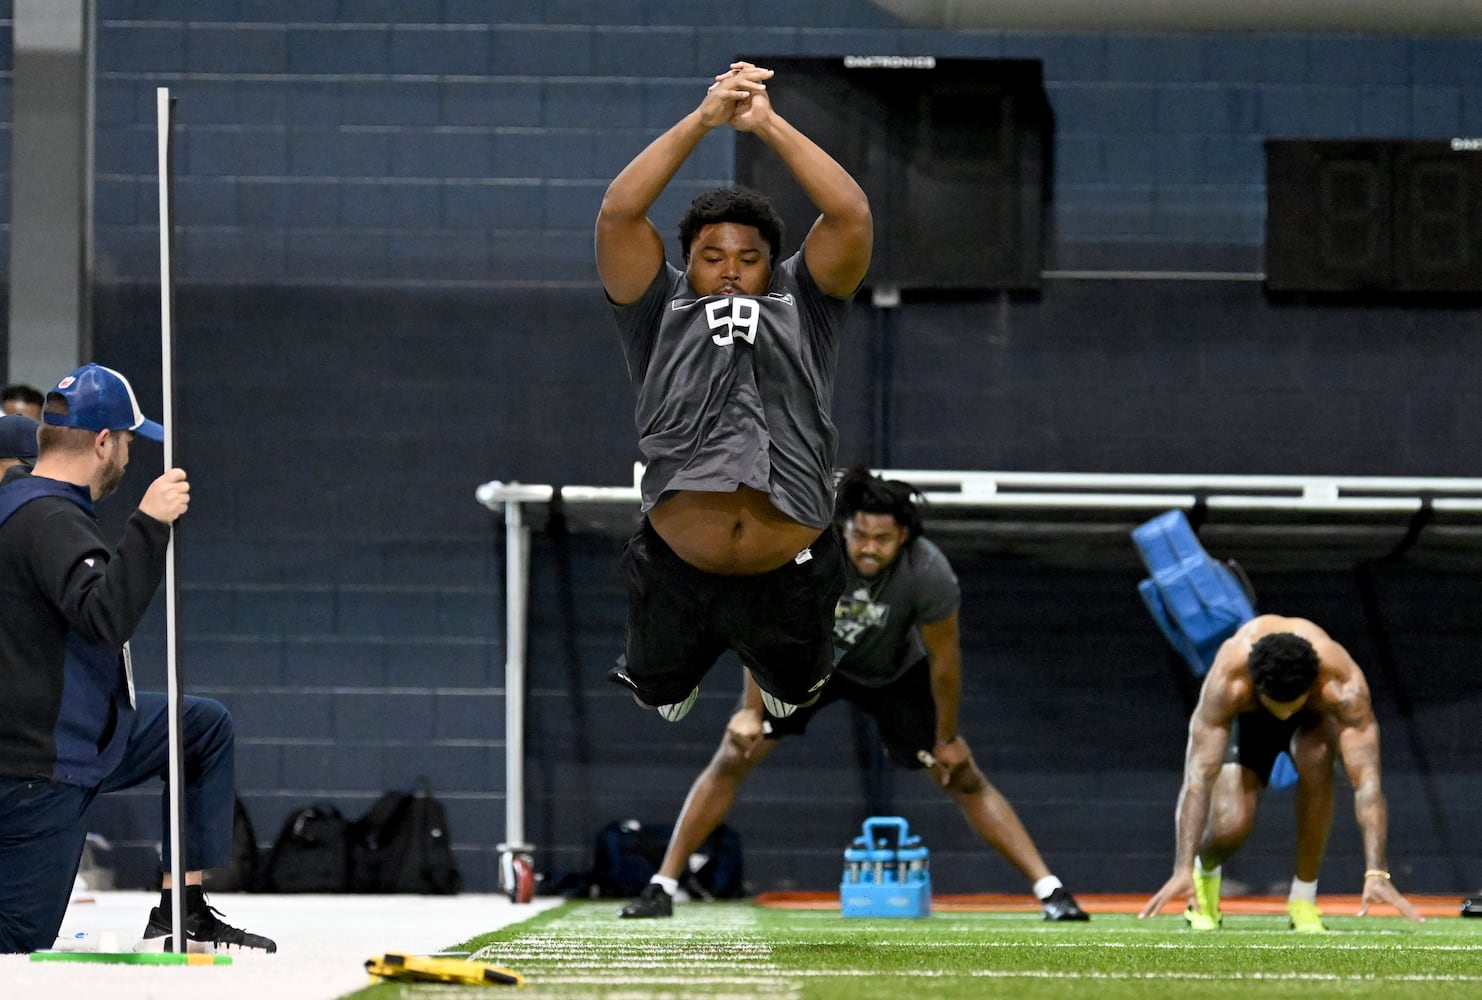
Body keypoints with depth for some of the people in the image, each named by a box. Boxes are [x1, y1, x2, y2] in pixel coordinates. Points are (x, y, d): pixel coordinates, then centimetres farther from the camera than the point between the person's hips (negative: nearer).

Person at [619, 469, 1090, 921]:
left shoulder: (929, 573, -34)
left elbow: (943, 657, -19)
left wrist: (946, 739, -8)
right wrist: (752, 712, -20)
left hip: (895, 672, 0)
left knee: (964, 779, -3)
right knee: (733, 757, -11)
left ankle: (1050, 890, 2)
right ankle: (662, 886, -3)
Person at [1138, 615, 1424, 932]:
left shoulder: (1344, 686, -41)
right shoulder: (1227, 680, -41)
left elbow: (1366, 779, -43)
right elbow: (1200, 775, -41)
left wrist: (1377, 873, -51)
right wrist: (1183, 869, -47)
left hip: (1315, 715, 0)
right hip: (1244, 717, 0)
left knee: (1316, 757, -35)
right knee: (1230, 825, -23)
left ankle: (1304, 897, -17)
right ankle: (1204, 871, 17)